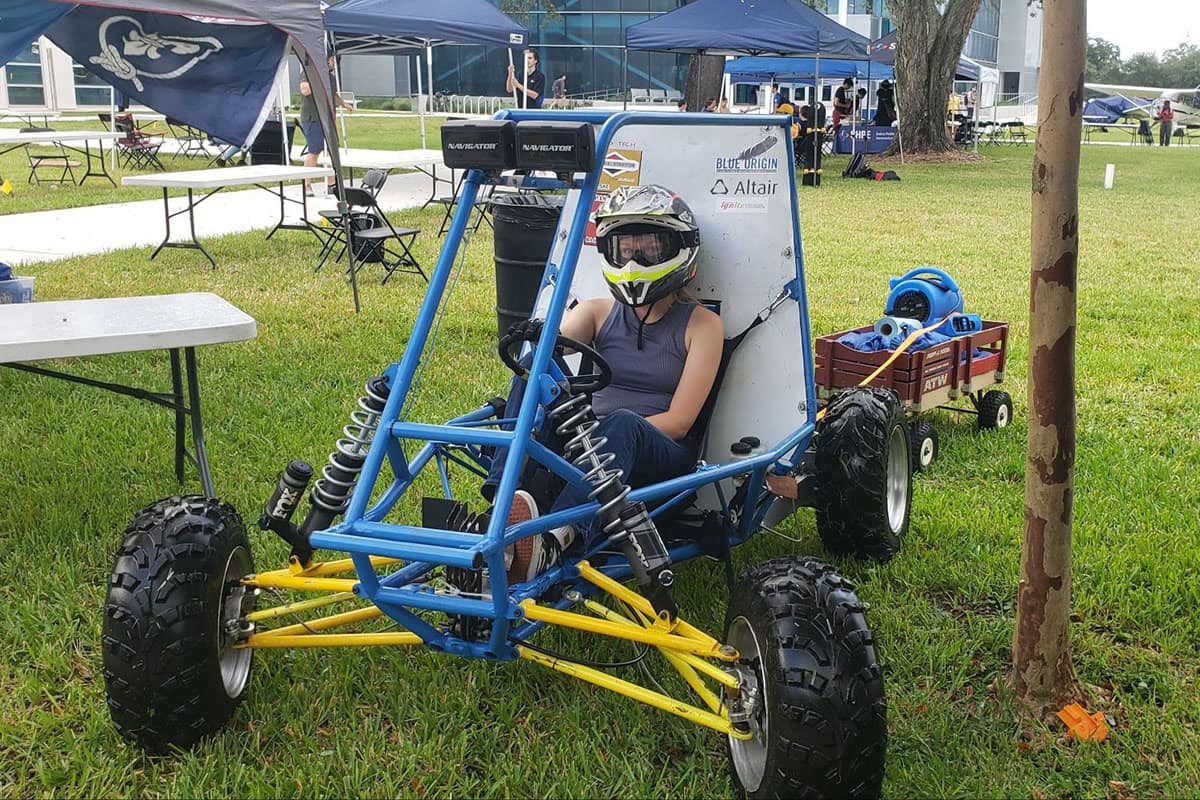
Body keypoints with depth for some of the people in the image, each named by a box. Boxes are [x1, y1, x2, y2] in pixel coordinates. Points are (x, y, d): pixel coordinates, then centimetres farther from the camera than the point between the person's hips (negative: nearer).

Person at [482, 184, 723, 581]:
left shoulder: (701, 324, 6)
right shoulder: (598, 312, 16)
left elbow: (678, 422, -4)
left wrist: (619, 431, -18)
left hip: (660, 462, -3)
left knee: (621, 424, -38)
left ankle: (553, 541, -63)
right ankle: (506, 504, -46)